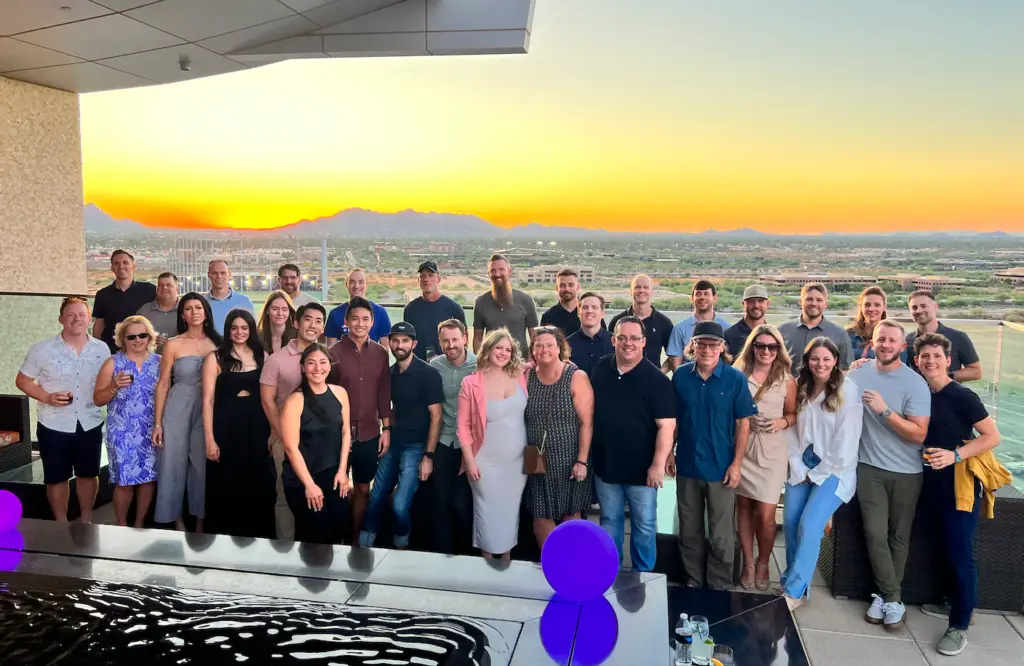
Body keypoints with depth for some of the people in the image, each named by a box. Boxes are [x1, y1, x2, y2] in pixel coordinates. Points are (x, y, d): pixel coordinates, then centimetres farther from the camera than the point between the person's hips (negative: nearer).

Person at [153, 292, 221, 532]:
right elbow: (163, 383, 0)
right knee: (174, 464, 4)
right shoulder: (173, 345, -1)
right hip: (177, 409, -1)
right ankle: (177, 521, 20)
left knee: (203, 464, 7)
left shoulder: (216, 343, 4)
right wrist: (157, 422, -4)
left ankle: (200, 521, 21)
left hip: (208, 410, 1)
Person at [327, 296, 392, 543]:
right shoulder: (334, 352, -8)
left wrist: (386, 428, 2)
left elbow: (384, 393, 4)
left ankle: (356, 537, 31)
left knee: (363, 489, 14)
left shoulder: (380, 353, 1)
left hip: (369, 434, 3)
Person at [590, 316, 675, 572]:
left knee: (644, 524, 9)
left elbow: (666, 425, -16)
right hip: (605, 464, 4)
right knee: (609, 521, 17)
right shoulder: (600, 369, 1)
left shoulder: (656, 379, -13)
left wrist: (658, 464, -21)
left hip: (641, 468, -4)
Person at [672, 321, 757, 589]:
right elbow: (672, 418, 7)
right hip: (687, 465, 3)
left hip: (720, 467, -2)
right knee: (689, 530, 15)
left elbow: (743, 423, -5)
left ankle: (719, 587, 24)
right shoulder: (681, 375, -2)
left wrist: (736, 464, -8)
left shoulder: (735, 379, -8)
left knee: (721, 534, 8)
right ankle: (693, 582, 31)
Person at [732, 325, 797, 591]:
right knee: (744, 509, 9)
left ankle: (763, 563, 23)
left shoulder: (787, 381, 0)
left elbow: (793, 414, 10)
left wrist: (782, 422, -9)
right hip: (741, 449, 1)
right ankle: (748, 563, 25)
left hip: (772, 452, -1)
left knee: (765, 515, -2)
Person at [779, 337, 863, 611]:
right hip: (803, 466, 5)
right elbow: (793, 430, 5)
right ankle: (793, 577, 19)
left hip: (835, 469, -5)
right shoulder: (801, 388, 6)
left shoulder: (848, 391, -10)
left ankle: (794, 591, -3)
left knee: (809, 526, -14)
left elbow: (846, 441, -13)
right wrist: (798, 468, -5)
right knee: (790, 522, -1)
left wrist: (818, 474, -10)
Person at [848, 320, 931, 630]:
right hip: (869, 467, 2)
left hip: (906, 472, -1)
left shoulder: (915, 383, -11)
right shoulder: (857, 375, -1)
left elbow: (919, 434, -16)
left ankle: (885, 594, 24)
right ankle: (892, 598, 10)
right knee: (875, 533, -3)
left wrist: (884, 410, -25)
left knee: (899, 536, 9)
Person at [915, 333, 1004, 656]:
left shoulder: (961, 396, -11)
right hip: (933, 484, 6)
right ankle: (953, 603, 33)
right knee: (945, 547, 17)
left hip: (961, 484, -6)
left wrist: (955, 455, -23)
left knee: (960, 552, -2)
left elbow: (992, 437, -13)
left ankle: (960, 624, 7)